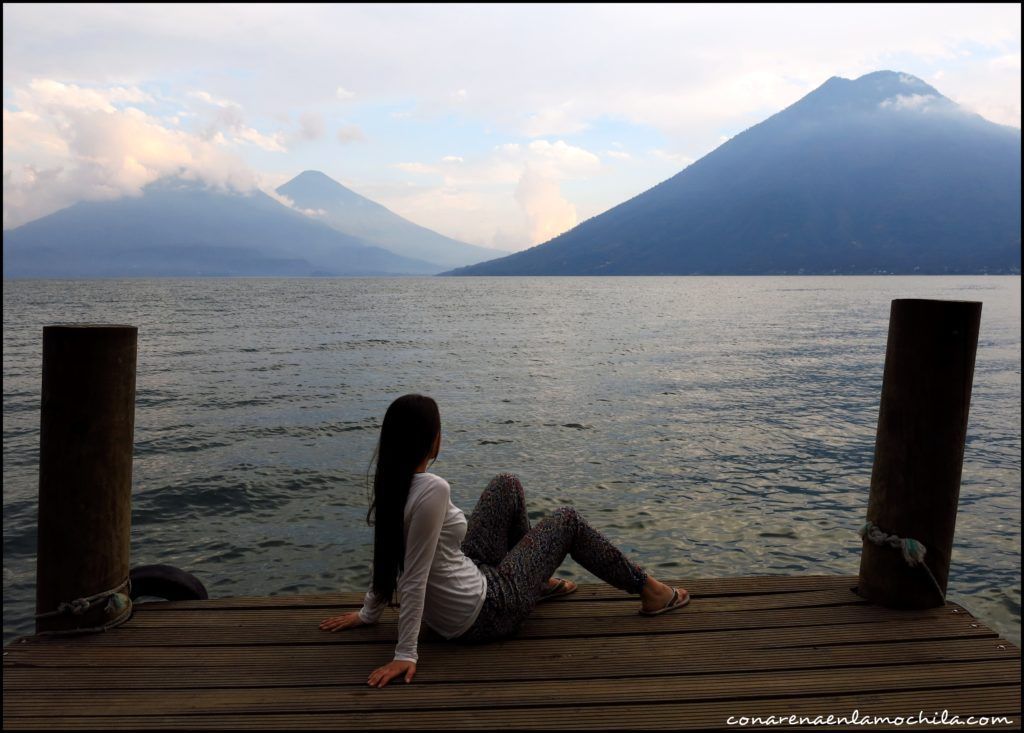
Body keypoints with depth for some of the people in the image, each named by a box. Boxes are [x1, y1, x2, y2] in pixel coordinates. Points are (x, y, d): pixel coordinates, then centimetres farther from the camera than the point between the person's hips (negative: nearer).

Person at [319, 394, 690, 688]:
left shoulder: (391, 484, -7)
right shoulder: (432, 489, -32)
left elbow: (388, 557, 3)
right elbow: (414, 580, -30)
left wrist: (368, 613, 16)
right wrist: (406, 655, -24)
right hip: (483, 614, -8)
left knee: (506, 485, 16)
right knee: (567, 520, 6)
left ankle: (538, 579, 36)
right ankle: (648, 591, 25)